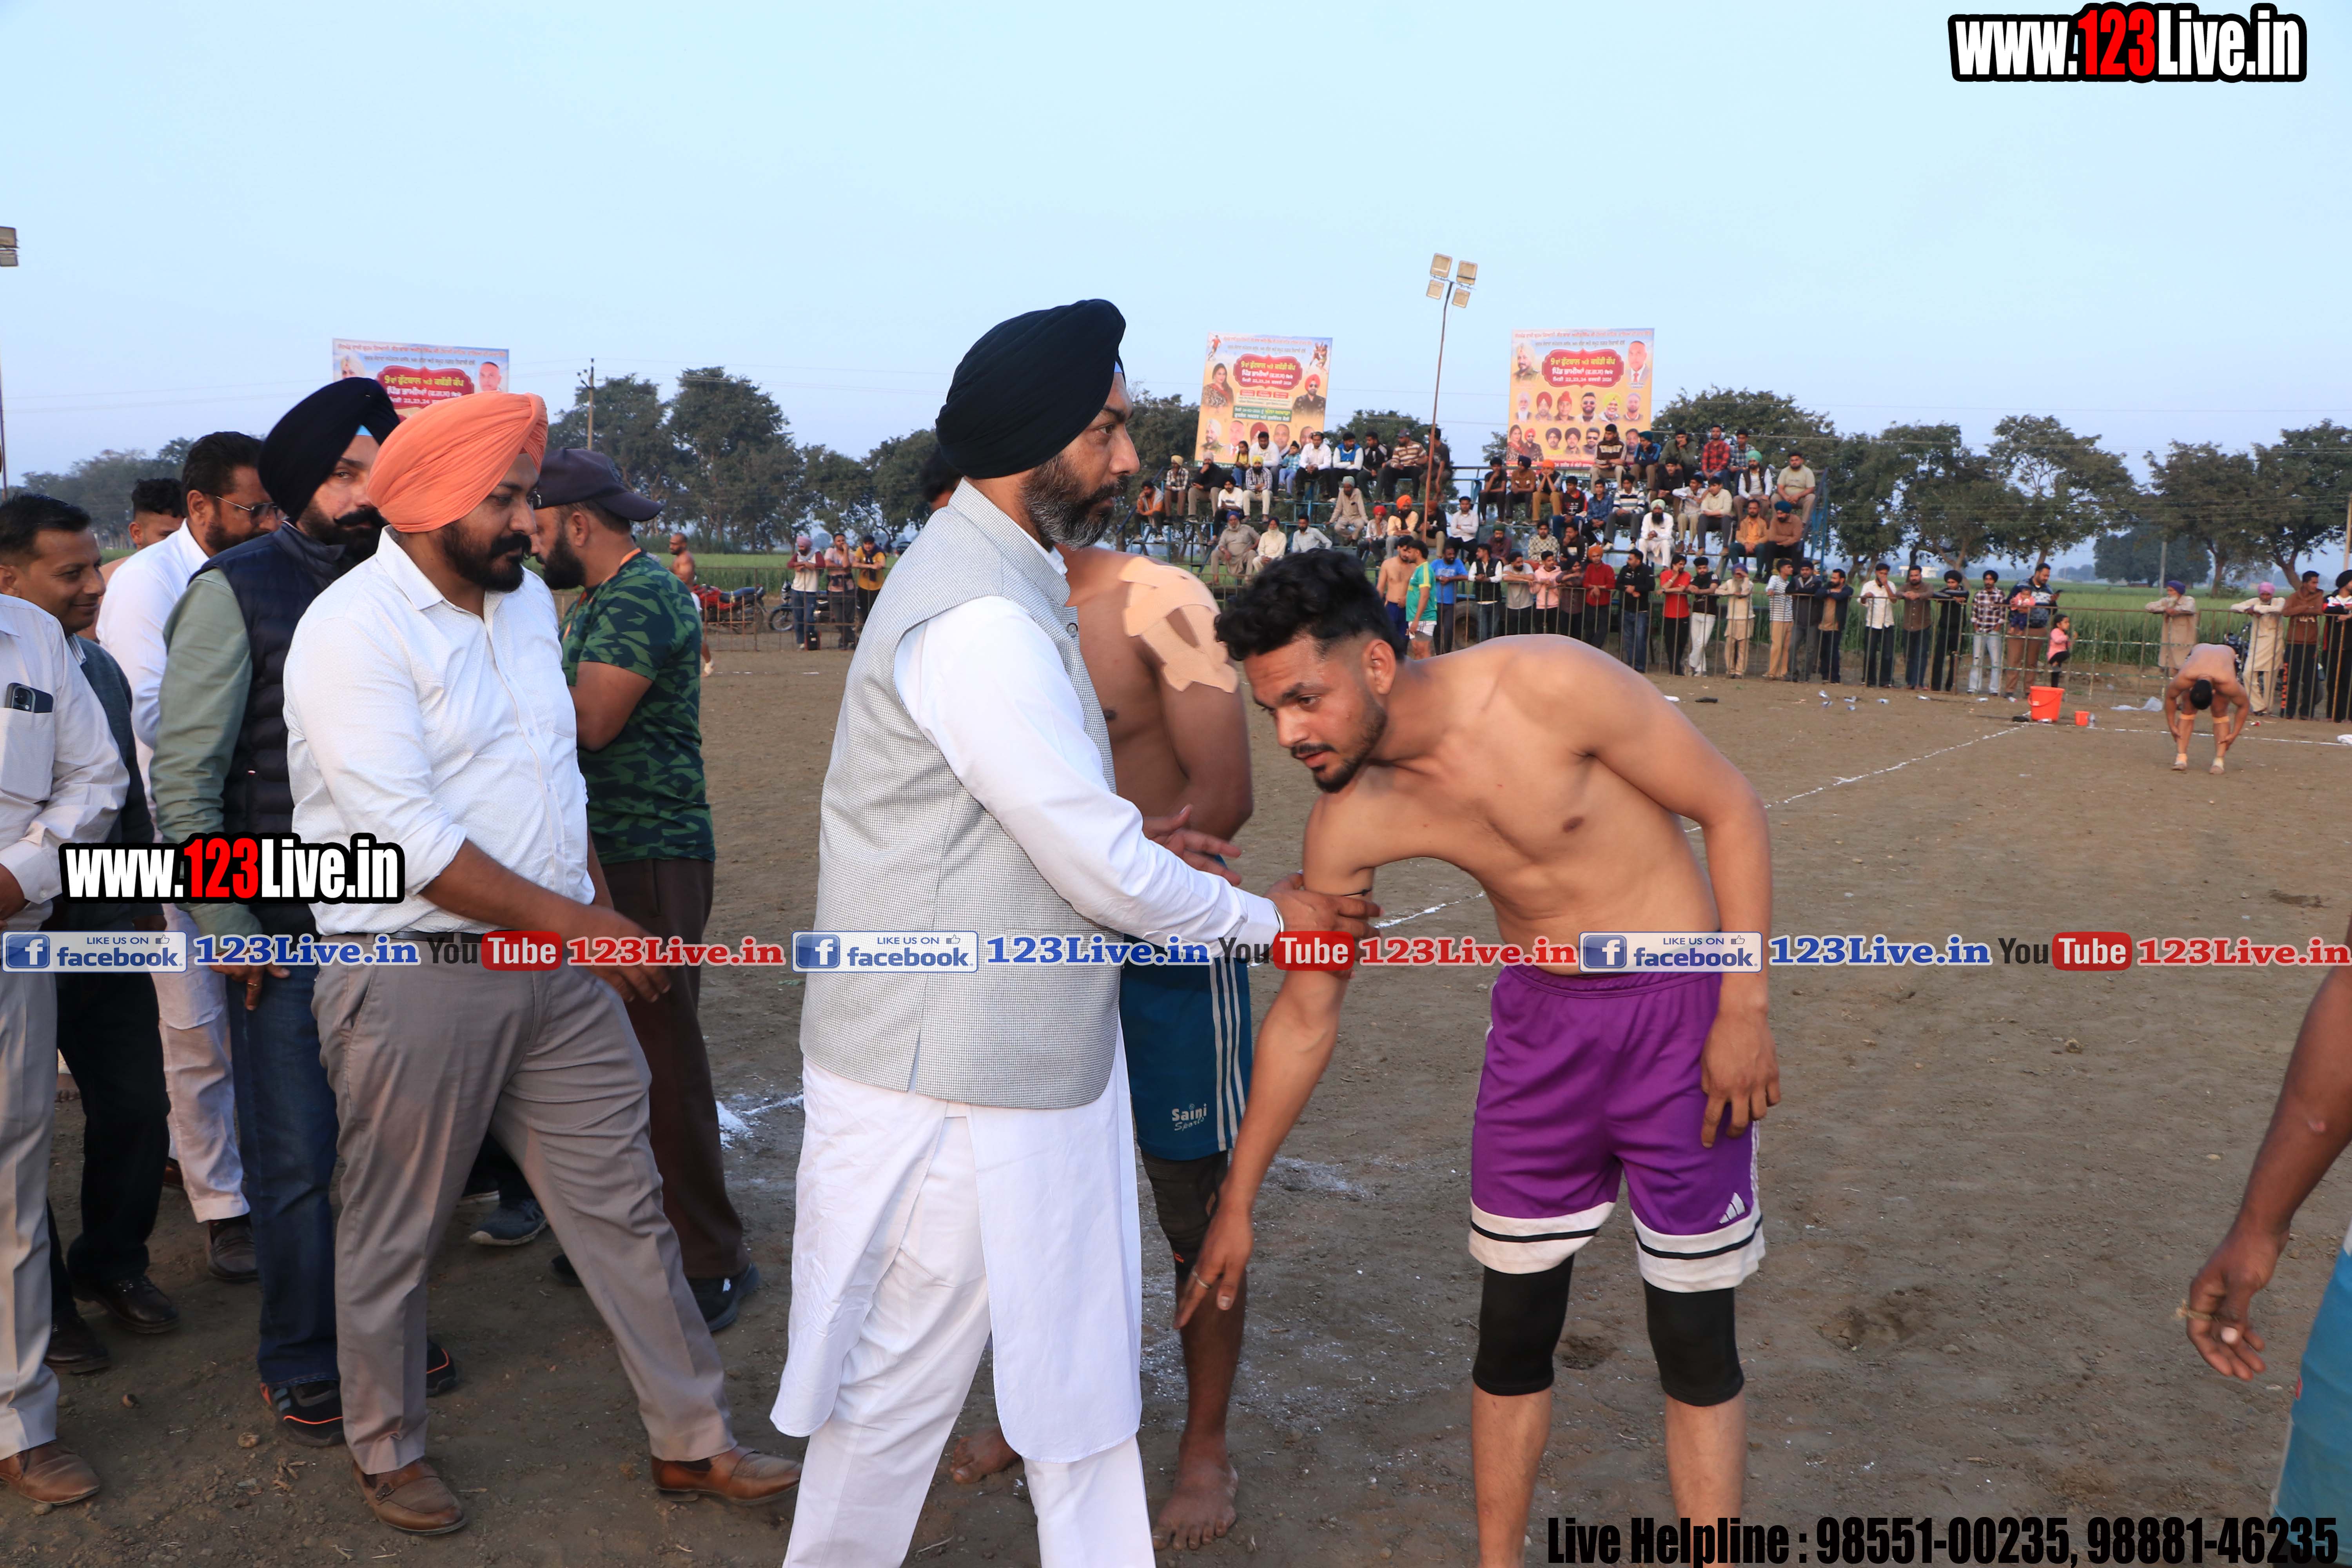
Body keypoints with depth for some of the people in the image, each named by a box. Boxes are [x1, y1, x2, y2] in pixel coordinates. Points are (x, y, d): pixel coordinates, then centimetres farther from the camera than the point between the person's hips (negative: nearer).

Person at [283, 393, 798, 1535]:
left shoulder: (526, 596, 10)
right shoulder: (354, 628, -15)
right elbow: (409, 838, -22)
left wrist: (599, 906, 13)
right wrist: (577, 924, -20)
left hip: (557, 965, 7)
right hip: (416, 971, -6)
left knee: (624, 1202, 10)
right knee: (395, 1233, 11)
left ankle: (693, 1442, 22)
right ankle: (386, 1450, 35)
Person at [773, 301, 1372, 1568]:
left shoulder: (1006, 579, 11)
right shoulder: (980, 621, -23)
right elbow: (1104, 875, -21)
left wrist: (1122, 843, 5)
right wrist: (1268, 917, -6)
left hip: (1038, 1062, 10)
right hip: (949, 1084, -10)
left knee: (1080, 1368, 20)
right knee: (901, 1387, 10)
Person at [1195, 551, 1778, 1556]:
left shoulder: (1551, 686, -24)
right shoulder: (1349, 822, -11)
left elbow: (1732, 809, -13)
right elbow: (1304, 1019, 0)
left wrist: (1745, 1007, -15)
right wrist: (1236, 1204, 5)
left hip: (1680, 1010, -3)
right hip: (1540, 1022, 4)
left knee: (1694, 1334, 4)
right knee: (1512, 1323, 8)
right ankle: (1498, 1557, 28)